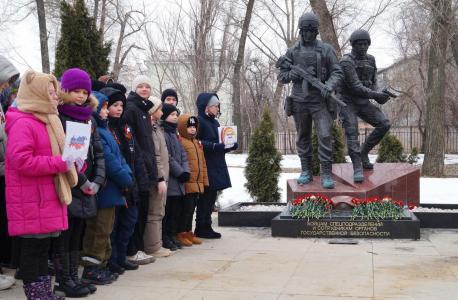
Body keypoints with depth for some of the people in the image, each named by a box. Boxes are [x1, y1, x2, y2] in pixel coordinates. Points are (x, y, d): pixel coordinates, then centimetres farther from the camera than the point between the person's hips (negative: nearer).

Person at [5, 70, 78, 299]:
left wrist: (68, 161, 6)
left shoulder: (45, 121, 18)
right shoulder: (22, 123, -14)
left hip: (47, 199, 10)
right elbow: (21, 160, -24)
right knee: (32, 248, -2)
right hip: (31, 202, -10)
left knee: (43, 247, 15)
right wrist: (60, 163, -22)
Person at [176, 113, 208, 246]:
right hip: (188, 184, -8)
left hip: (198, 184, 8)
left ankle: (188, 232, 22)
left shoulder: (197, 143, 19)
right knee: (187, 208, -5)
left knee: (191, 209, 14)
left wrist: (205, 181, 19)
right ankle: (181, 234, 4)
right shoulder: (180, 142, -9)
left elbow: (203, 164, 22)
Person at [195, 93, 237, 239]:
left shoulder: (214, 122, 18)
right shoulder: (199, 121, -9)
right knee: (205, 198, -5)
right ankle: (202, 228, 3)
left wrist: (231, 146, 4)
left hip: (216, 168, 9)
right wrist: (215, 146, -25)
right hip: (206, 168, -9)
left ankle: (206, 227, 18)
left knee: (211, 198, 11)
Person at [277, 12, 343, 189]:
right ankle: (306, 172, 19)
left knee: (325, 136, -13)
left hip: (320, 101, -2)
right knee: (303, 138, 8)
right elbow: (282, 77, 6)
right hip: (299, 101, 2)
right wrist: (299, 73, -13)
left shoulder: (326, 49, 1)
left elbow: (337, 73, -1)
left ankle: (326, 174, -8)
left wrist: (329, 86, -21)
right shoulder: (292, 51, 6)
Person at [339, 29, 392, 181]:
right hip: (347, 103, -6)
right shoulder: (346, 62, -17)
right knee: (352, 134, -22)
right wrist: (375, 95, -26)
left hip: (363, 103, 6)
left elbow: (372, 83, 10)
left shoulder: (370, 60, 7)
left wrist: (379, 95, -12)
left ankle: (363, 152, 5)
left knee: (384, 124, -9)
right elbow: (355, 86, -24)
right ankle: (358, 169, -21)